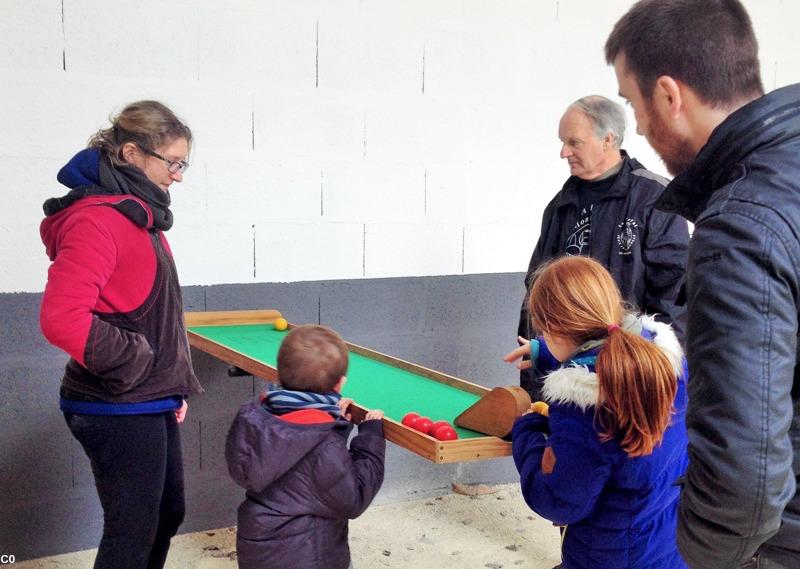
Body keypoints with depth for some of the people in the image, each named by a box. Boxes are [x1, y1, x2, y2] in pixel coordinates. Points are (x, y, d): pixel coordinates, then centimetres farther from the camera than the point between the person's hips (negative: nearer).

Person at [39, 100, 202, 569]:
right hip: (118, 410, -10)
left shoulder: (138, 214, 11)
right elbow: (61, 319, -29)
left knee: (168, 513, 20)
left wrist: (173, 383, 14)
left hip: (152, 401, 10)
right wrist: (132, 364, -18)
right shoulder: (96, 219, -19)